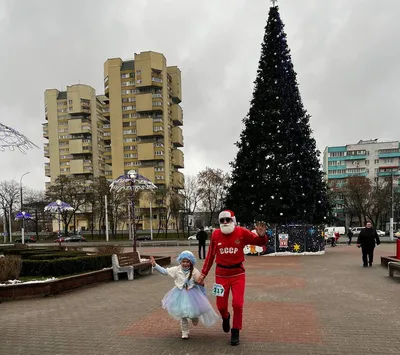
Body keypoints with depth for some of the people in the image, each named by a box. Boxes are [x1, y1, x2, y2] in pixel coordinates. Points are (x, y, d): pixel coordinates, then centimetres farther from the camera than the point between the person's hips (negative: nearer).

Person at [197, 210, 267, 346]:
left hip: (238, 273, -1)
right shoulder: (215, 234, -7)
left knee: (237, 304, 1)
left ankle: (235, 332, 22)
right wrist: (203, 273, 4)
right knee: (221, 305, 8)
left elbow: (260, 242, -6)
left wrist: (261, 235, -30)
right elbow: (210, 255, 2)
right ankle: (225, 318, 45)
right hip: (221, 274, 1)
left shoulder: (242, 232, -11)